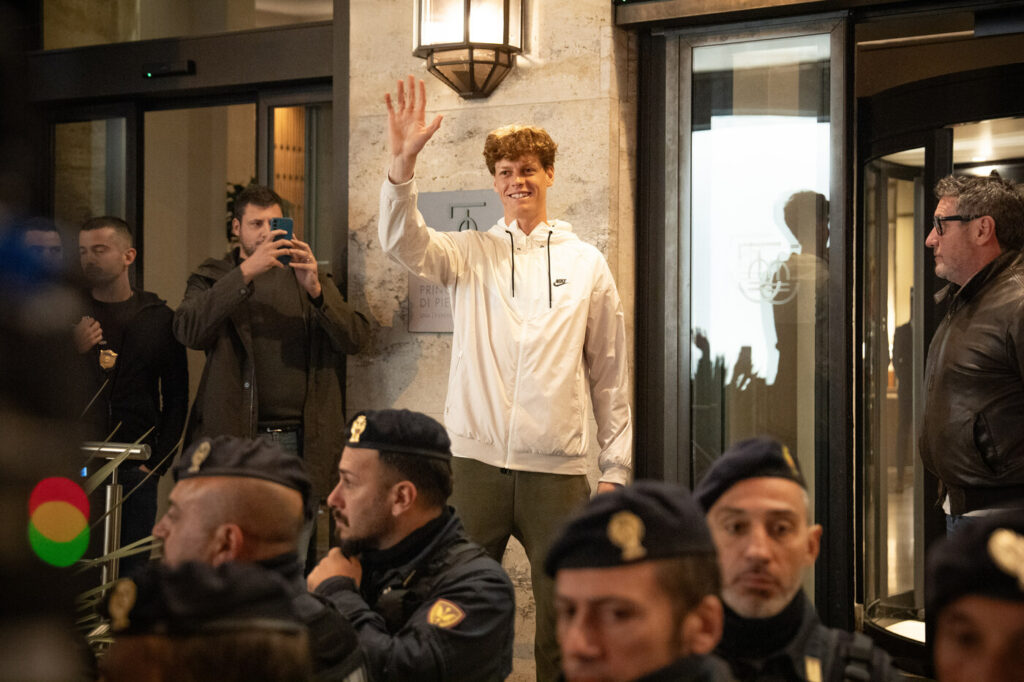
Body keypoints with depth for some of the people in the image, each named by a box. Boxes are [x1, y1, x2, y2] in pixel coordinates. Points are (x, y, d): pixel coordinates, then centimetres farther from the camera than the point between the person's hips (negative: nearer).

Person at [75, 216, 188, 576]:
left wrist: (158, 462, -1)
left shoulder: (159, 318, 6)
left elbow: (176, 398, 7)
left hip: (134, 468, 0)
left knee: (132, 573, 0)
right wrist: (72, 352, -12)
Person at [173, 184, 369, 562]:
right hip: (235, 439, -2)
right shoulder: (213, 278, 9)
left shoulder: (311, 280, 16)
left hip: (300, 442, 2)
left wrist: (315, 289, -13)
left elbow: (354, 339, 3)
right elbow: (188, 330, -11)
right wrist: (246, 272, -18)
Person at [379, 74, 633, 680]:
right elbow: (405, 243, -12)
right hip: (476, 461, 0)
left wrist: (617, 467, 6)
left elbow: (611, 373, 10)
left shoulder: (587, 265, 8)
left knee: (564, 610, 2)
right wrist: (404, 162, -27)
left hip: (558, 468, 0)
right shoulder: (469, 254, 9)